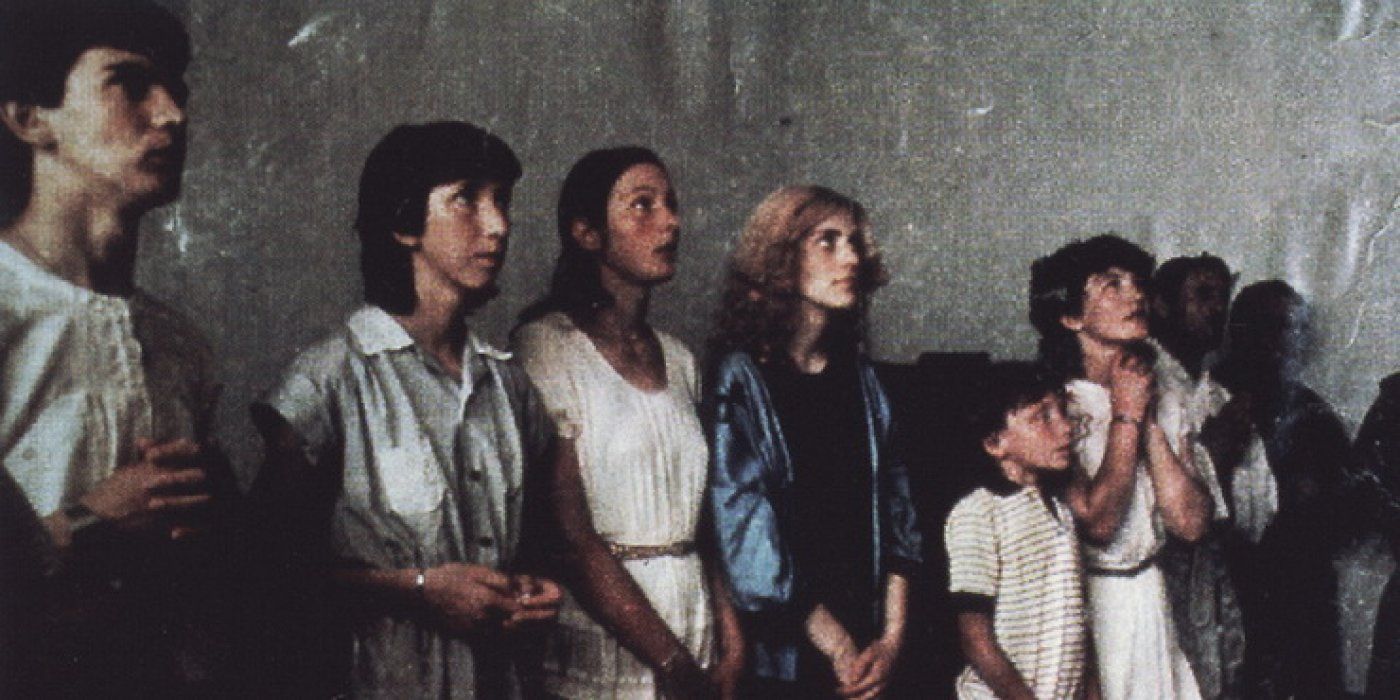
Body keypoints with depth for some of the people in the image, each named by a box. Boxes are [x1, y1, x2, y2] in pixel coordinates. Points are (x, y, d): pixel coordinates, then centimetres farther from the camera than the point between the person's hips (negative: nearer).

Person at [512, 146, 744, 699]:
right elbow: (569, 531, -15)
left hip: (691, 638, 6)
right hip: (600, 652, -5)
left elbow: (696, 516, 10)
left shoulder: (678, 359, 11)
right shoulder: (547, 347, -9)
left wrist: (730, 644, -3)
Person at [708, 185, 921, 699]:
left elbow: (895, 508, 7)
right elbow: (744, 530, -14)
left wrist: (892, 637, -4)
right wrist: (837, 647, -12)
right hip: (777, 654, -5)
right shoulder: (738, 379, -9)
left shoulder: (860, 376, 9)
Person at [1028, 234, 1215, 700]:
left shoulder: (1162, 399, 7)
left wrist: (1149, 422, -10)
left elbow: (1191, 522, -4)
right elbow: (1097, 522, -23)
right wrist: (1126, 418, -14)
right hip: (1080, 600, -6)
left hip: (1149, 598, 6)